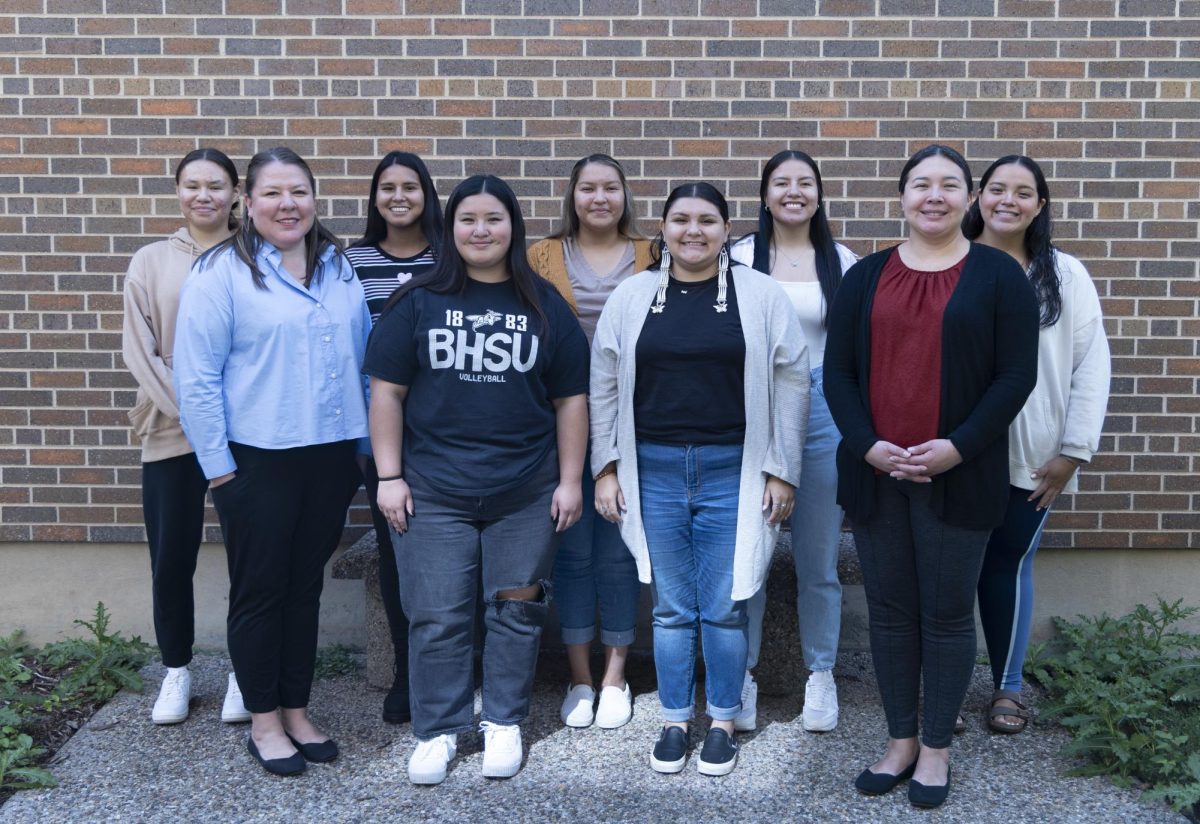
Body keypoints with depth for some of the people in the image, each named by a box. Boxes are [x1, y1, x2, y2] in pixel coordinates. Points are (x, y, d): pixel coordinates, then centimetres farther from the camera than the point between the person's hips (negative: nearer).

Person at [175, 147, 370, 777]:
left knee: (306, 587, 15)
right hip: (258, 460, -5)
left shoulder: (339, 268, 9)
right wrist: (218, 465, -12)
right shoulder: (222, 272, -8)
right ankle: (264, 721, 23)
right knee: (260, 590, 7)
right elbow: (196, 377, -10)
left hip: (331, 456, 5)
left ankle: (296, 711, 29)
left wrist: (368, 444, 11)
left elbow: (364, 356, 14)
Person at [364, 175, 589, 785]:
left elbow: (570, 400, 6)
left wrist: (570, 480, 2)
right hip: (433, 491, -1)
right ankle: (437, 729, 21)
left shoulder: (545, 307, 4)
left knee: (515, 610, 9)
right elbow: (387, 392, 1)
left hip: (526, 493, 1)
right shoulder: (418, 302, 1)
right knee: (437, 616, 4)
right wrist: (389, 476, -3)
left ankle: (503, 722, 27)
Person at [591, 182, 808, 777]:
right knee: (671, 609, 11)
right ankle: (674, 721, 27)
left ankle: (723, 722, 26)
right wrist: (606, 468, 3)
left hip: (731, 471, -1)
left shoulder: (760, 295, -1)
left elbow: (791, 384, 0)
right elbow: (605, 388, 6)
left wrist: (781, 471, -2)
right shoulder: (631, 297, 3)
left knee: (724, 609, 7)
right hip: (654, 471, 1)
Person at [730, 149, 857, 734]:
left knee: (818, 558, 8)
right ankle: (741, 675, 18)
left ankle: (820, 676, 24)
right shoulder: (738, 257, 2)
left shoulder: (842, 262, 7)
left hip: (822, 411, 1)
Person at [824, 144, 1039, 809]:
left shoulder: (997, 274, 2)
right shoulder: (865, 277, 9)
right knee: (890, 611, 11)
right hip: (875, 472, 3)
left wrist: (958, 447, -14)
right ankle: (901, 741, 27)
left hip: (959, 476, -2)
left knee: (947, 614, 7)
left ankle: (936, 748, 25)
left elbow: (1016, 374, -4)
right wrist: (869, 446, -9)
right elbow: (839, 373, 4)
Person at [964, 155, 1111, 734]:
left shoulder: (1064, 275, 3)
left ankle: (1007, 686, 27)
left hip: (1030, 456, 1)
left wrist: (1073, 450, -4)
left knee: (1008, 564, 10)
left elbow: (1090, 366, 2)